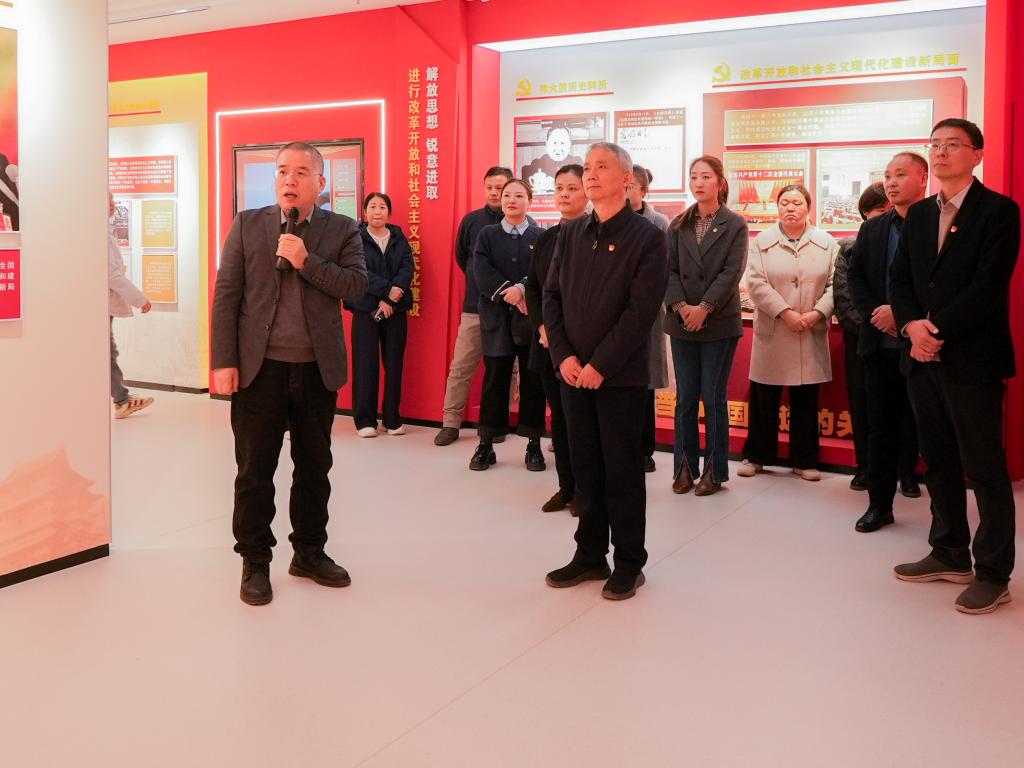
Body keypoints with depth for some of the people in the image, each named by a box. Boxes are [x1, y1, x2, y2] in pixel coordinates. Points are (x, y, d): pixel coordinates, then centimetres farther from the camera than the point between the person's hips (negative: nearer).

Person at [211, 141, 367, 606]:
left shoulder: (342, 231, 4)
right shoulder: (247, 225, 4)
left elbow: (357, 285, -8)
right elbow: (226, 296, 0)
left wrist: (307, 261, -18)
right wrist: (224, 362, -8)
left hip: (317, 371, 1)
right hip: (260, 369, -1)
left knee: (314, 467, 12)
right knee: (255, 469, 6)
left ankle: (309, 553, 28)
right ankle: (254, 562, 20)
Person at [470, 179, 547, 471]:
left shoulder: (541, 237, 4)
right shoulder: (487, 235, 7)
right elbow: (482, 274, -5)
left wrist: (522, 289, -22)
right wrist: (511, 294, -15)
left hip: (532, 320, 0)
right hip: (497, 319, 1)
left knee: (533, 382, 4)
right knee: (495, 382, 3)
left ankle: (534, 444, 13)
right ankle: (486, 445, 11)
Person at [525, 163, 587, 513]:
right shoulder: (546, 238, 13)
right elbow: (533, 287, 11)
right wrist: (543, 327, -4)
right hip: (548, 340, 6)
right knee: (559, 415, 10)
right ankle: (565, 487, 20)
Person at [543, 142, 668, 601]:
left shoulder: (646, 237, -6)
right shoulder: (570, 233, 10)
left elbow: (641, 311, -13)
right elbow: (551, 297, 7)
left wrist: (599, 365, -16)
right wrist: (563, 357, -6)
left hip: (621, 375, -5)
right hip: (573, 371, 5)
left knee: (623, 471, 4)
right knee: (585, 467, 12)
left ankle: (629, 563, 17)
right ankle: (590, 555, 24)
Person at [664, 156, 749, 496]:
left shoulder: (735, 225, 0)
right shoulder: (679, 225, 9)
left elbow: (732, 271, -8)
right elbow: (669, 269, 1)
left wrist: (705, 308, -17)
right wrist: (680, 306, -14)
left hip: (719, 323, -3)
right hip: (683, 323, 3)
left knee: (714, 397, 1)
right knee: (685, 397, 6)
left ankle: (715, 470, 11)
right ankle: (685, 467, 14)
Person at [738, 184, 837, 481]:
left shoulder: (826, 243, 6)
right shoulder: (763, 241, 3)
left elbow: (834, 284, 2)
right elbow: (756, 282, -6)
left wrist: (817, 313, -13)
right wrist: (786, 312, -15)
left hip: (811, 334, 1)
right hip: (772, 333, -1)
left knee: (806, 401, 7)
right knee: (764, 398, 5)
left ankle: (804, 460, 18)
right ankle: (756, 455, 19)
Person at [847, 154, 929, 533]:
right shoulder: (871, 230, 12)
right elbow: (855, 277, 9)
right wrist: (875, 315, -6)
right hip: (881, 343, 4)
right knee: (881, 426, 9)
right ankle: (879, 504, 17)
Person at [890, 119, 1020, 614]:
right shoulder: (918, 214, 15)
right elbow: (900, 279, 9)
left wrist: (937, 328, -14)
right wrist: (912, 326, -8)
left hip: (972, 360, -6)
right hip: (923, 357, 7)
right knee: (938, 462, 13)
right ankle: (949, 555, 25)